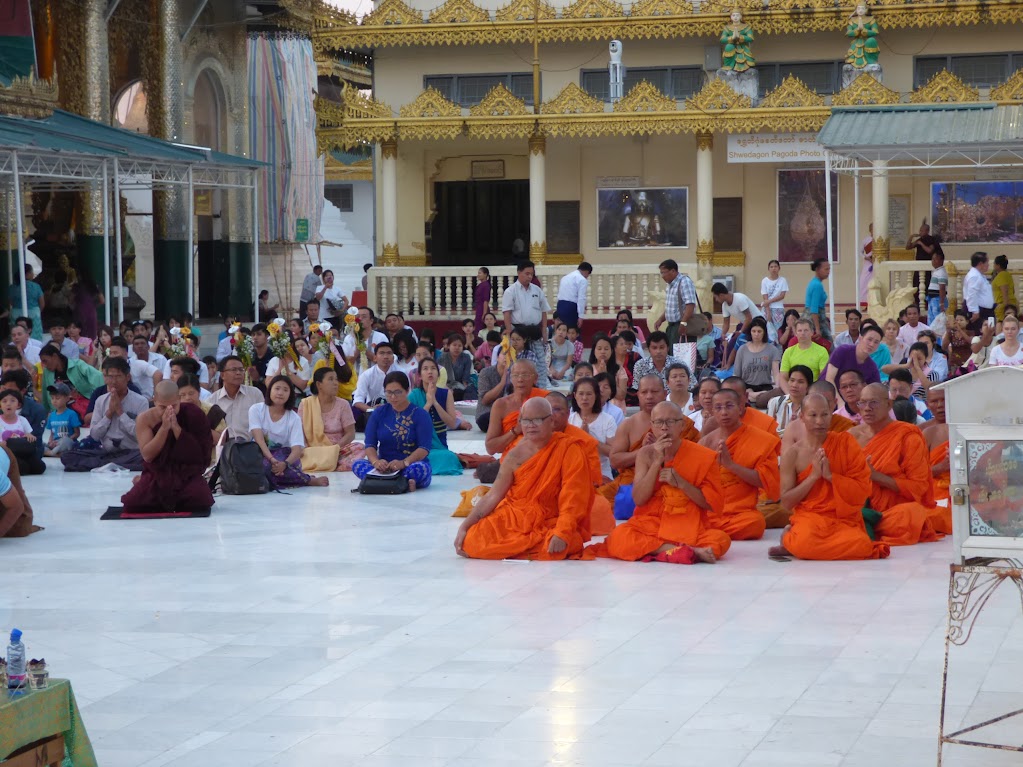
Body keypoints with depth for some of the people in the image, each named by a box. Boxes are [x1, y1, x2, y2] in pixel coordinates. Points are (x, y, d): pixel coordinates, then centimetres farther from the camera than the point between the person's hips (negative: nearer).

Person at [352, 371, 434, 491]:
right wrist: (376, 461, -23)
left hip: (412, 465, -3)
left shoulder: (420, 414, -1)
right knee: (357, 465, -26)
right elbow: (370, 444, 0)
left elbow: (424, 448, -11)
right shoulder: (379, 413, 9)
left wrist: (404, 463, -30)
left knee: (421, 468, -38)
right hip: (384, 466, 3)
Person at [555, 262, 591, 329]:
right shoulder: (582, 280, -4)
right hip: (571, 307, -7)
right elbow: (581, 298, -12)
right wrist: (580, 316, -14)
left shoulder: (566, 277, 20)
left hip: (560, 306, 7)